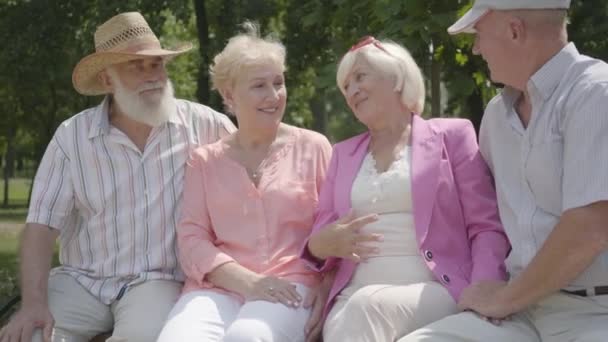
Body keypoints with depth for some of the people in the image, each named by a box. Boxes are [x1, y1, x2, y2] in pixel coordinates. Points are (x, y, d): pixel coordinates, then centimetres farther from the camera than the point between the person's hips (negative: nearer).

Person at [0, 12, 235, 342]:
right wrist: (34, 301, -19)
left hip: (157, 280, -1)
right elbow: (42, 222, -5)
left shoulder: (203, 125, -2)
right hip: (81, 279, 1)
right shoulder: (72, 136, -2)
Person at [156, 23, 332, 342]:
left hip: (292, 287, -2)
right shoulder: (205, 160, 16)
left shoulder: (313, 147, 12)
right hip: (218, 288, 2)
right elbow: (191, 237, 6)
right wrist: (246, 281, -11)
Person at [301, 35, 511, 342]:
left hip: (435, 292, -3)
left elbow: (487, 228, 3)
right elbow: (320, 239, 24)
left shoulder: (451, 135, 10)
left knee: (368, 305, -36)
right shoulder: (344, 153, 24)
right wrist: (323, 244, -1)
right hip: (357, 296, 3)